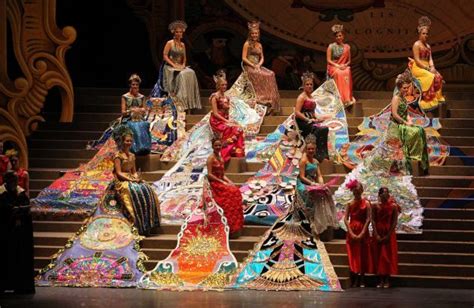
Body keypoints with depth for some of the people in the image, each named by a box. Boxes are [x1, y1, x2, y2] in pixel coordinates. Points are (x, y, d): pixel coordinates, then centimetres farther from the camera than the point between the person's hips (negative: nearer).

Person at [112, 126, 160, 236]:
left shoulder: (132, 155, 19)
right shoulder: (118, 156, -3)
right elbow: (119, 173, -9)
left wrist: (137, 177, -4)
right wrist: (131, 180, -17)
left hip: (131, 180, 7)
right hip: (121, 182, -7)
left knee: (147, 191, -21)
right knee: (136, 193, -34)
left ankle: (147, 224, -24)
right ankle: (138, 225, -33)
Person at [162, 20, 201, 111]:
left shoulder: (182, 45, 17)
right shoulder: (170, 43, -1)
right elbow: (165, 56, -8)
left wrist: (183, 65, -2)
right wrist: (174, 65, -16)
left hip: (180, 67, 5)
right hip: (170, 67, -5)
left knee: (191, 73, -24)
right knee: (181, 74, -34)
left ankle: (189, 101, -28)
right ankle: (180, 98, -35)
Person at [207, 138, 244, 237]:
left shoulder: (220, 158, 17)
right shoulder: (211, 158, -6)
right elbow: (209, 174, -13)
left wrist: (229, 181, 1)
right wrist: (222, 182, -16)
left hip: (222, 182, 7)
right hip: (214, 183, -7)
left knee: (236, 191, -16)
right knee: (230, 192, -26)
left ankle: (235, 226, -17)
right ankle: (230, 227, -24)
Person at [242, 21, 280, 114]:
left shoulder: (259, 45, 18)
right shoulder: (247, 44, 0)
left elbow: (262, 58, 16)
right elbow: (244, 58, -6)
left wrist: (258, 65, -5)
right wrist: (253, 65, -14)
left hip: (258, 66, 6)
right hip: (248, 67, -6)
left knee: (271, 74, -20)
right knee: (261, 75, -31)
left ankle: (271, 100, -26)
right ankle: (262, 98, -30)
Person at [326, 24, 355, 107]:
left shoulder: (347, 47, 12)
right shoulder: (331, 46, 4)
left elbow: (349, 60, 14)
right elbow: (328, 60, -1)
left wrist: (345, 65, -8)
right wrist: (337, 66, -15)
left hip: (344, 67, 2)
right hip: (333, 67, -2)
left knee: (347, 72, -34)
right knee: (338, 73, -37)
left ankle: (348, 98, -39)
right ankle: (340, 99, -43)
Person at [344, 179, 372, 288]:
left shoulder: (366, 203, -2)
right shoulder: (350, 204, 4)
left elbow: (368, 219, -7)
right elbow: (346, 219, -1)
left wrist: (362, 233, -14)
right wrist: (351, 233, -10)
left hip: (363, 231, -2)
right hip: (352, 231, 2)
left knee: (363, 255, 1)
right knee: (353, 255, 1)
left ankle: (362, 280, 7)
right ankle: (355, 280, 5)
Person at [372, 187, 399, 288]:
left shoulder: (393, 206, -2)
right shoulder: (376, 206, 1)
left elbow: (394, 222, -5)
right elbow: (373, 221, -2)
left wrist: (388, 235, -12)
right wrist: (376, 235, -12)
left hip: (389, 234, -1)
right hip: (378, 234, 1)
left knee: (388, 255, 0)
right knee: (378, 255, 2)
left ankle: (387, 280, 6)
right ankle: (380, 280, 7)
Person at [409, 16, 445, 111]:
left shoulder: (428, 46, 18)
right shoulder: (417, 44, -6)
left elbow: (430, 59, 12)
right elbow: (417, 60, -14)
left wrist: (432, 67, -9)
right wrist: (428, 69, -16)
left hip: (426, 68, 7)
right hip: (417, 68, -7)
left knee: (438, 76, -15)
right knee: (430, 77, -28)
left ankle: (437, 97, -14)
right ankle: (429, 101, -28)